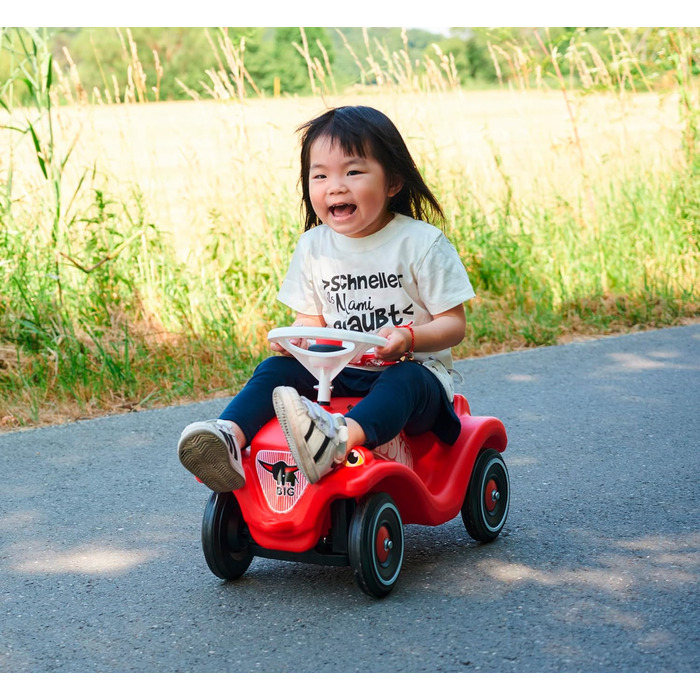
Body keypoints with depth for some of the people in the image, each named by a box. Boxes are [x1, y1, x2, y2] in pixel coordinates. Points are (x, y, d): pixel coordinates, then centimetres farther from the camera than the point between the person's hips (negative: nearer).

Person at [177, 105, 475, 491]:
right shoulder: (313, 246, 7)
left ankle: (341, 438, -66)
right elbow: (312, 317, 13)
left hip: (413, 370, -5)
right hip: (339, 374, 5)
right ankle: (230, 436, -42)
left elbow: (454, 323, -7)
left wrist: (410, 338, -28)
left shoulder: (422, 243, -7)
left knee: (404, 381, -37)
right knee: (277, 368, -17)